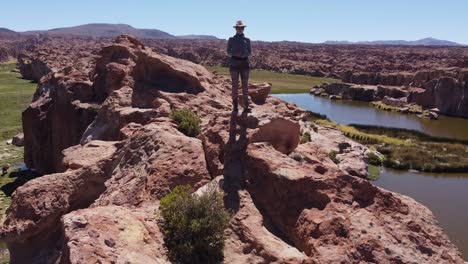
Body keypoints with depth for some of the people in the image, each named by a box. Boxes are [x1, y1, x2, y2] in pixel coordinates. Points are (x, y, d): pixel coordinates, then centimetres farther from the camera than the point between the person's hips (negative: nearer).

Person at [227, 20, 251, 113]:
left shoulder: (247, 40, 10)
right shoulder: (231, 39, 5)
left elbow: (249, 52, 10)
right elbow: (228, 51, 5)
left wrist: (244, 54, -12)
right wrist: (235, 54, -15)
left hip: (244, 63, 2)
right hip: (234, 63, -2)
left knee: (245, 85, -1)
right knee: (235, 85, -2)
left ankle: (246, 106, 2)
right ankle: (235, 106, 5)